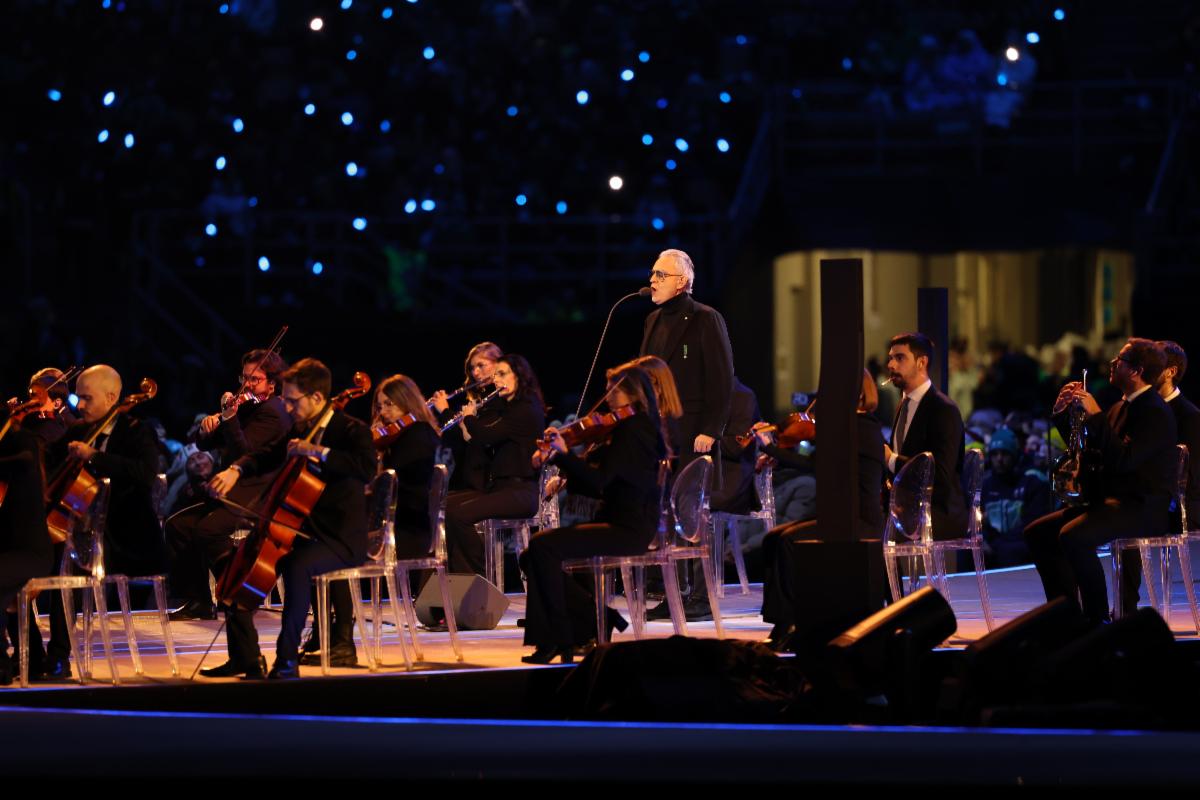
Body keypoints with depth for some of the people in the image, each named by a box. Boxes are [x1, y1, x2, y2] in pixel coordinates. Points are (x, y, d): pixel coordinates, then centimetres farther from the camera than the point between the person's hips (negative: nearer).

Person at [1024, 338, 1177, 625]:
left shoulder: (1155, 413, -13)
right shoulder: (1122, 407, 17)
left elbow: (1123, 460, -25)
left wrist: (1095, 415, -21)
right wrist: (1062, 413, 12)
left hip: (1142, 506, -10)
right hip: (1110, 499, 10)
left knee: (1073, 536, -32)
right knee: (1037, 533, 3)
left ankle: (1099, 620, -21)